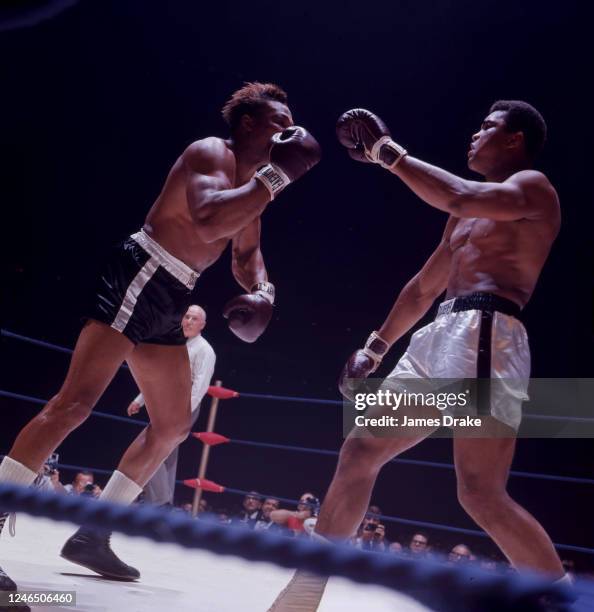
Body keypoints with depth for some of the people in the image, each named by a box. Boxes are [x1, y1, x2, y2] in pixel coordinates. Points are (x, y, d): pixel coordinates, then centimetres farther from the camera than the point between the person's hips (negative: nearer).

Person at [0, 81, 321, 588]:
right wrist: (277, 174, -25)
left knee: (174, 425, 10)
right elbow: (208, 223, -30)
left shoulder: (253, 181, 18)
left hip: (169, 299, 10)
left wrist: (263, 292, 4)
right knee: (76, 401, -20)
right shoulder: (210, 152, -9)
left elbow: (247, 253, 26)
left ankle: (92, 535, 17)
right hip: (140, 279, -10)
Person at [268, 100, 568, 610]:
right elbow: (424, 287, 30)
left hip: (487, 338, -9)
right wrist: (376, 347, 27)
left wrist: (387, 151, -8)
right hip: (441, 338, 9)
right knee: (359, 451, 5)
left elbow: (459, 197, -18)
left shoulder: (534, 187, 3)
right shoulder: (469, 215, 28)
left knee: (481, 494, -19)